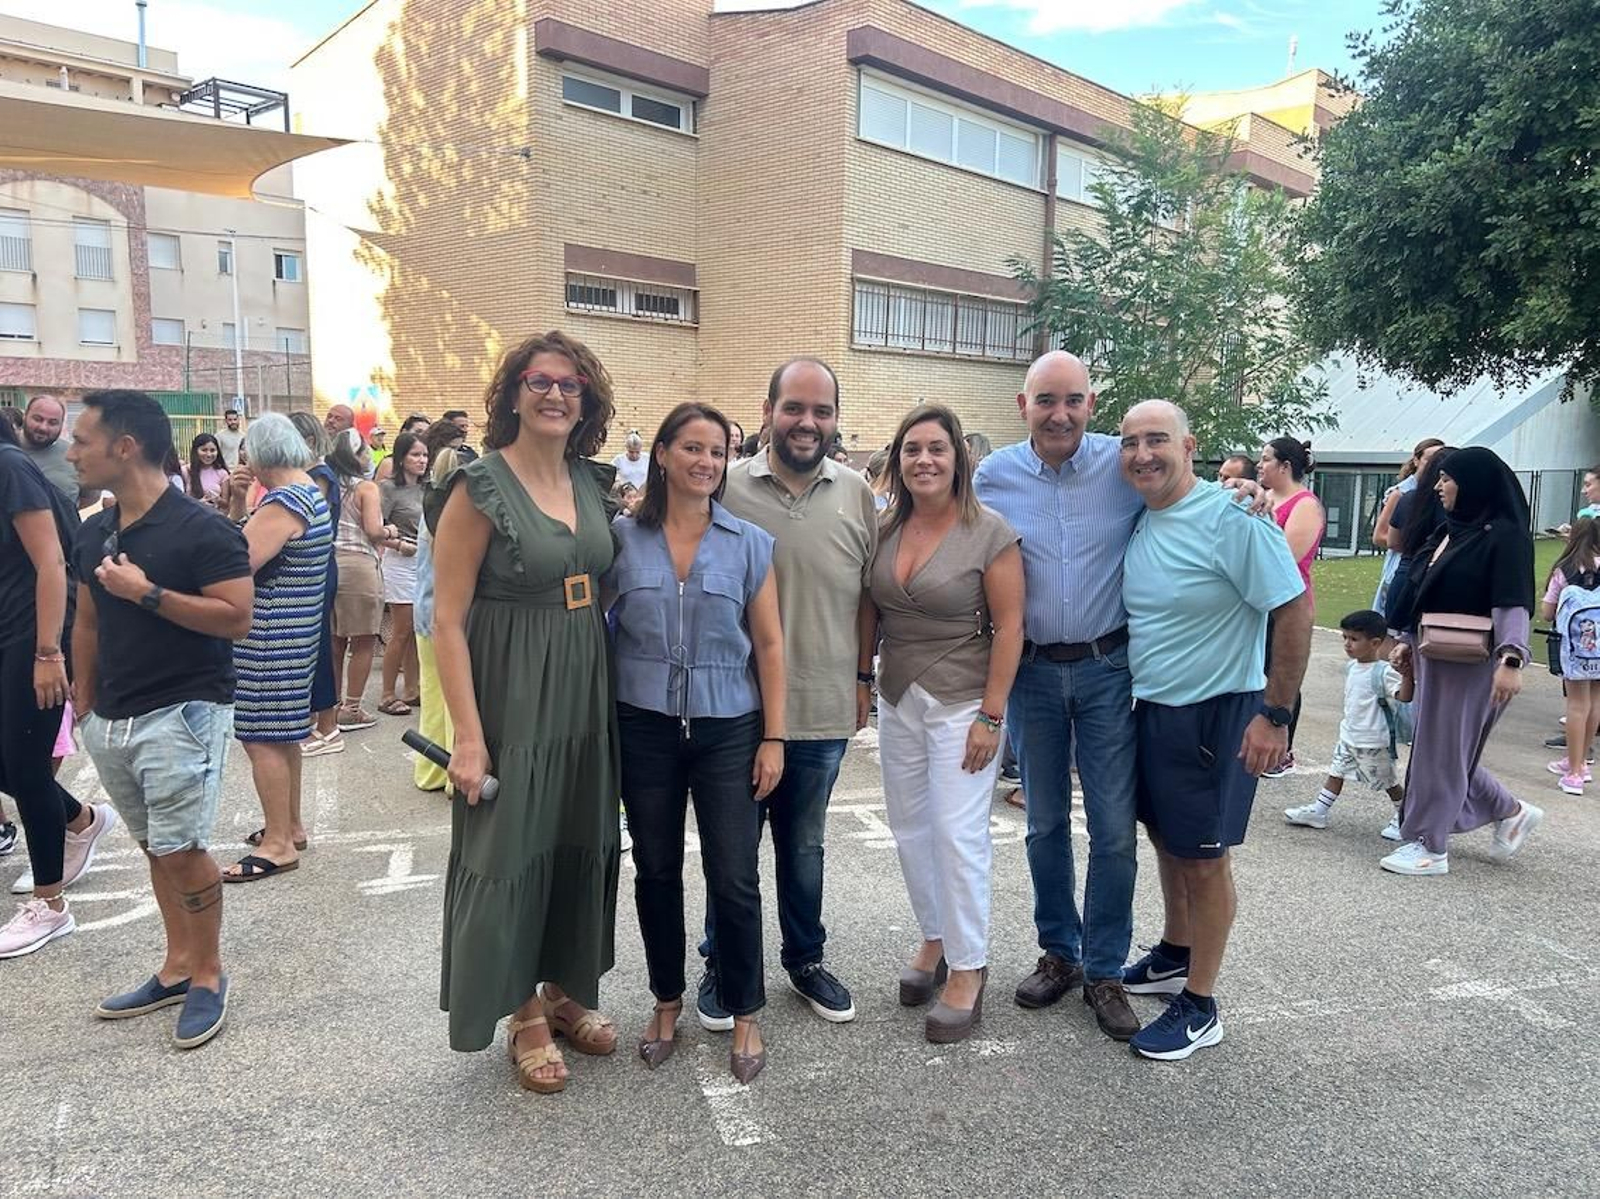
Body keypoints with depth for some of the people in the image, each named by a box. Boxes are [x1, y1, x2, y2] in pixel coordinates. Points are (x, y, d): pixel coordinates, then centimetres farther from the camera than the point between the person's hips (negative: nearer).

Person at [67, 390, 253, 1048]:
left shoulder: (203, 530, -13)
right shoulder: (92, 533, 10)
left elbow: (236, 618, -19)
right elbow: (88, 623, 18)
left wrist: (146, 593, -20)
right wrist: (83, 703, 18)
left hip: (183, 713, -7)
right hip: (111, 719, 7)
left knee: (180, 849, -6)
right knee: (155, 846, 15)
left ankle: (209, 974, 12)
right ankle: (178, 965, 27)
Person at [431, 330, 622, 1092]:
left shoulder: (593, 482, 5)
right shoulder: (481, 486, -13)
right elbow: (447, 618, -14)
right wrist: (467, 735, -18)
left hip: (586, 692, 6)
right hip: (510, 698, -6)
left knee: (580, 844, 15)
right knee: (510, 851, 6)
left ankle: (565, 989, 35)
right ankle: (525, 1015, 26)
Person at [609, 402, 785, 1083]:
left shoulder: (750, 545, -1)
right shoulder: (623, 538, -1)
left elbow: (768, 646, 1)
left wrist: (774, 738, -3)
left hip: (728, 730, -1)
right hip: (644, 730, 1)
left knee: (734, 881, 2)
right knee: (656, 872, 13)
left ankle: (744, 1015, 23)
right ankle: (667, 1001, 33)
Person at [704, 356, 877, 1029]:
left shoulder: (857, 495, 2)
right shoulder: (726, 488, -7)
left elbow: (868, 596, 9)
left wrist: (862, 677, 9)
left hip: (824, 710, 2)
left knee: (805, 847, 19)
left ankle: (805, 960, 38)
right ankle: (721, 965, 33)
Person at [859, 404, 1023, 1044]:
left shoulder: (990, 533, -11)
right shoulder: (885, 531, 3)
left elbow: (1009, 627, -12)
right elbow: (869, 612, 11)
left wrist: (991, 715, -15)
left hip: (962, 702, -5)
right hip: (898, 700, 6)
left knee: (958, 835, -3)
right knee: (910, 829, 14)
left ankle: (968, 970, 14)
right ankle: (934, 939, 34)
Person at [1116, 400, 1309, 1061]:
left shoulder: (1230, 518, -18)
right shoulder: (1137, 524, 5)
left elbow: (1295, 608, -18)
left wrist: (1275, 715, -18)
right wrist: (1136, 697, 13)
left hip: (1216, 714, -7)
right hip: (1150, 709, 8)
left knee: (1203, 857, 3)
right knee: (1166, 839, 20)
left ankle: (1199, 1007, 17)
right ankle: (1174, 957, 40)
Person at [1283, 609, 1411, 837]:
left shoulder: (1384, 672, -21)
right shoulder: (1352, 666, 3)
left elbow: (1404, 696, -33)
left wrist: (1407, 673, -45)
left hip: (1374, 743, -8)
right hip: (1348, 735, 8)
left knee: (1387, 781, 9)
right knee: (1336, 772, 11)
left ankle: (1403, 816, 29)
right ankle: (1318, 811, 17)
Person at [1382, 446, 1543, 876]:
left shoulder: (1504, 535, -12)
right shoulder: (1449, 531, 12)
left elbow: (1513, 603, -19)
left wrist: (1511, 660, -28)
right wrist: (1407, 641, 13)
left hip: (1469, 663, -8)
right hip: (1435, 658, 8)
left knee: (1442, 751, -2)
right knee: (1448, 749, 16)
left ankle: (1429, 847, 8)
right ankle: (1512, 812, 34)